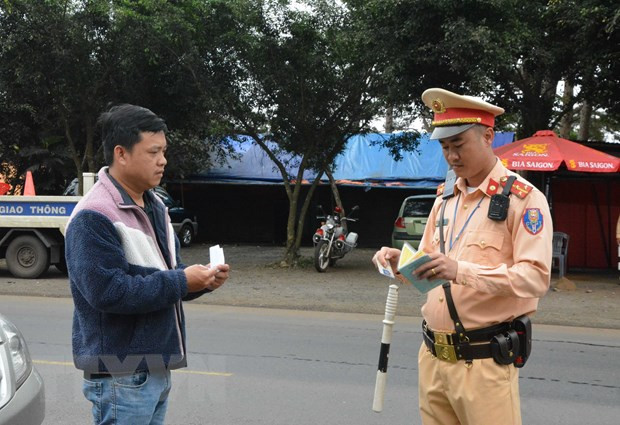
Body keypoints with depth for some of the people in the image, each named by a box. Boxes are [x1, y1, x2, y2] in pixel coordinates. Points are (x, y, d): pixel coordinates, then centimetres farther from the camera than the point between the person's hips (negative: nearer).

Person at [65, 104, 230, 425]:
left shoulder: (154, 206, 12)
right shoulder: (93, 217, -18)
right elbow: (108, 292, -26)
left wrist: (202, 280, -2)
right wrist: (182, 282, -22)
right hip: (121, 377, -9)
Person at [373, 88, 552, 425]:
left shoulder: (523, 198, -7)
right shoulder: (445, 196, 14)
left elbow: (536, 277, -17)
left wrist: (461, 270, -29)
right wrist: (401, 262, -2)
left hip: (485, 361, -6)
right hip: (432, 356, 6)